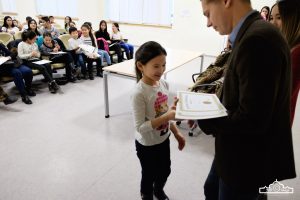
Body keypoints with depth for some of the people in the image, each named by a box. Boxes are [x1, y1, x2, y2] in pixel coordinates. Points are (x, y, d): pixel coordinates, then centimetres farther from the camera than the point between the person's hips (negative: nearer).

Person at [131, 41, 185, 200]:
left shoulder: (163, 83, -7)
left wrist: (176, 133, 6)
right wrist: (167, 117, -35)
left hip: (163, 139, 7)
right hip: (147, 144, -6)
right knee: (149, 175, 19)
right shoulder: (139, 93, -29)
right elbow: (140, 127, -28)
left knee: (165, 170, 27)